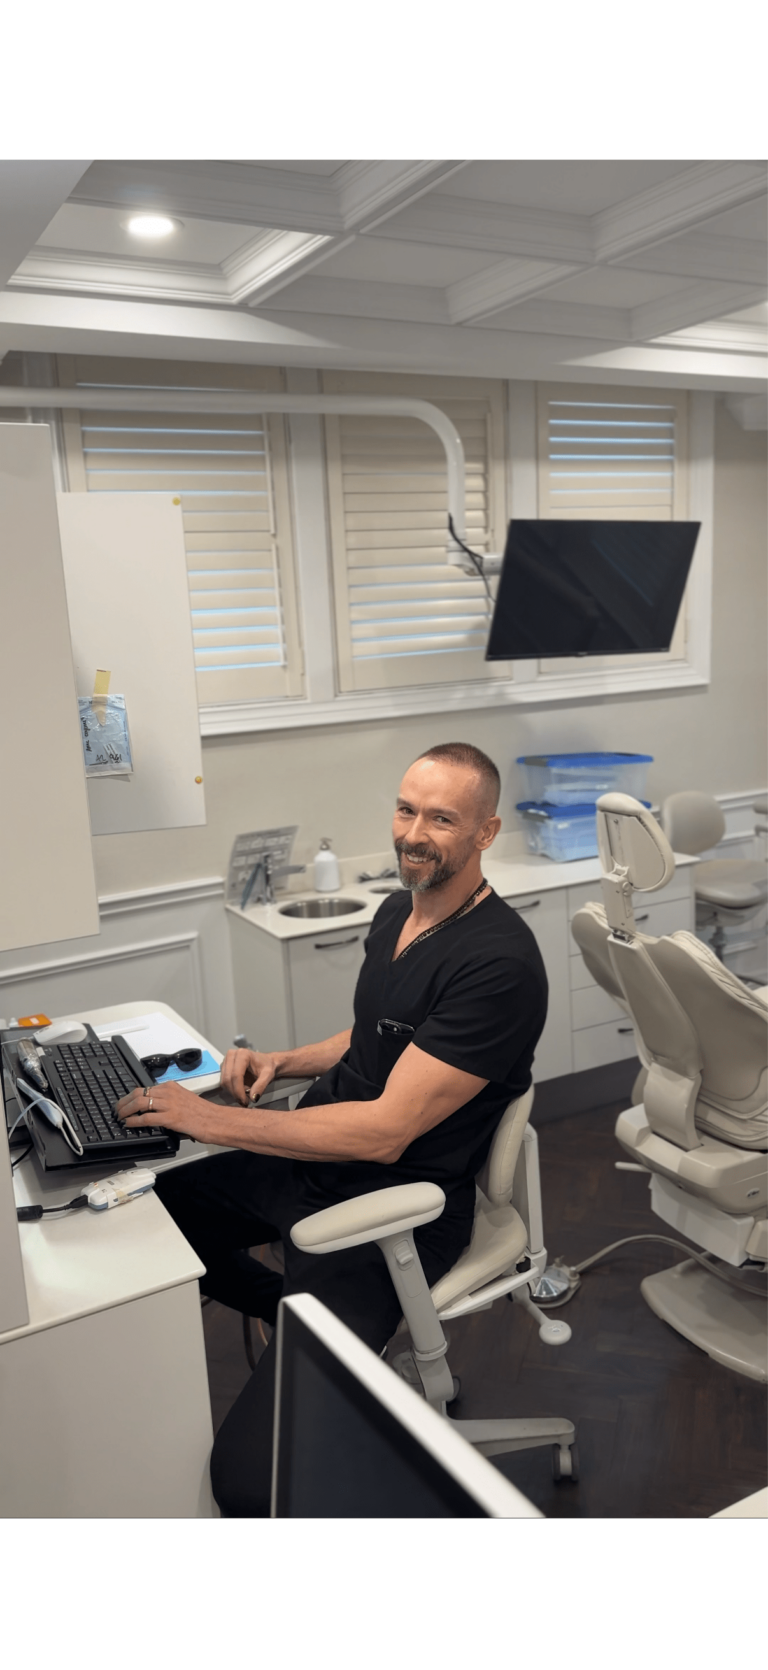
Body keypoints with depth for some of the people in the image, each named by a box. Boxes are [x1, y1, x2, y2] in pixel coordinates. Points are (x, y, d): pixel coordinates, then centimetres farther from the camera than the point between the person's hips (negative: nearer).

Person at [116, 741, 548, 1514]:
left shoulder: (500, 964, -23)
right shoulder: (397, 913, 6)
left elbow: (385, 1131, -25)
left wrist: (214, 1120, -21)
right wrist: (281, 1062, 3)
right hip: (316, 1158, 9)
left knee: (249, 1474, -21)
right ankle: (299, 1315, 26)